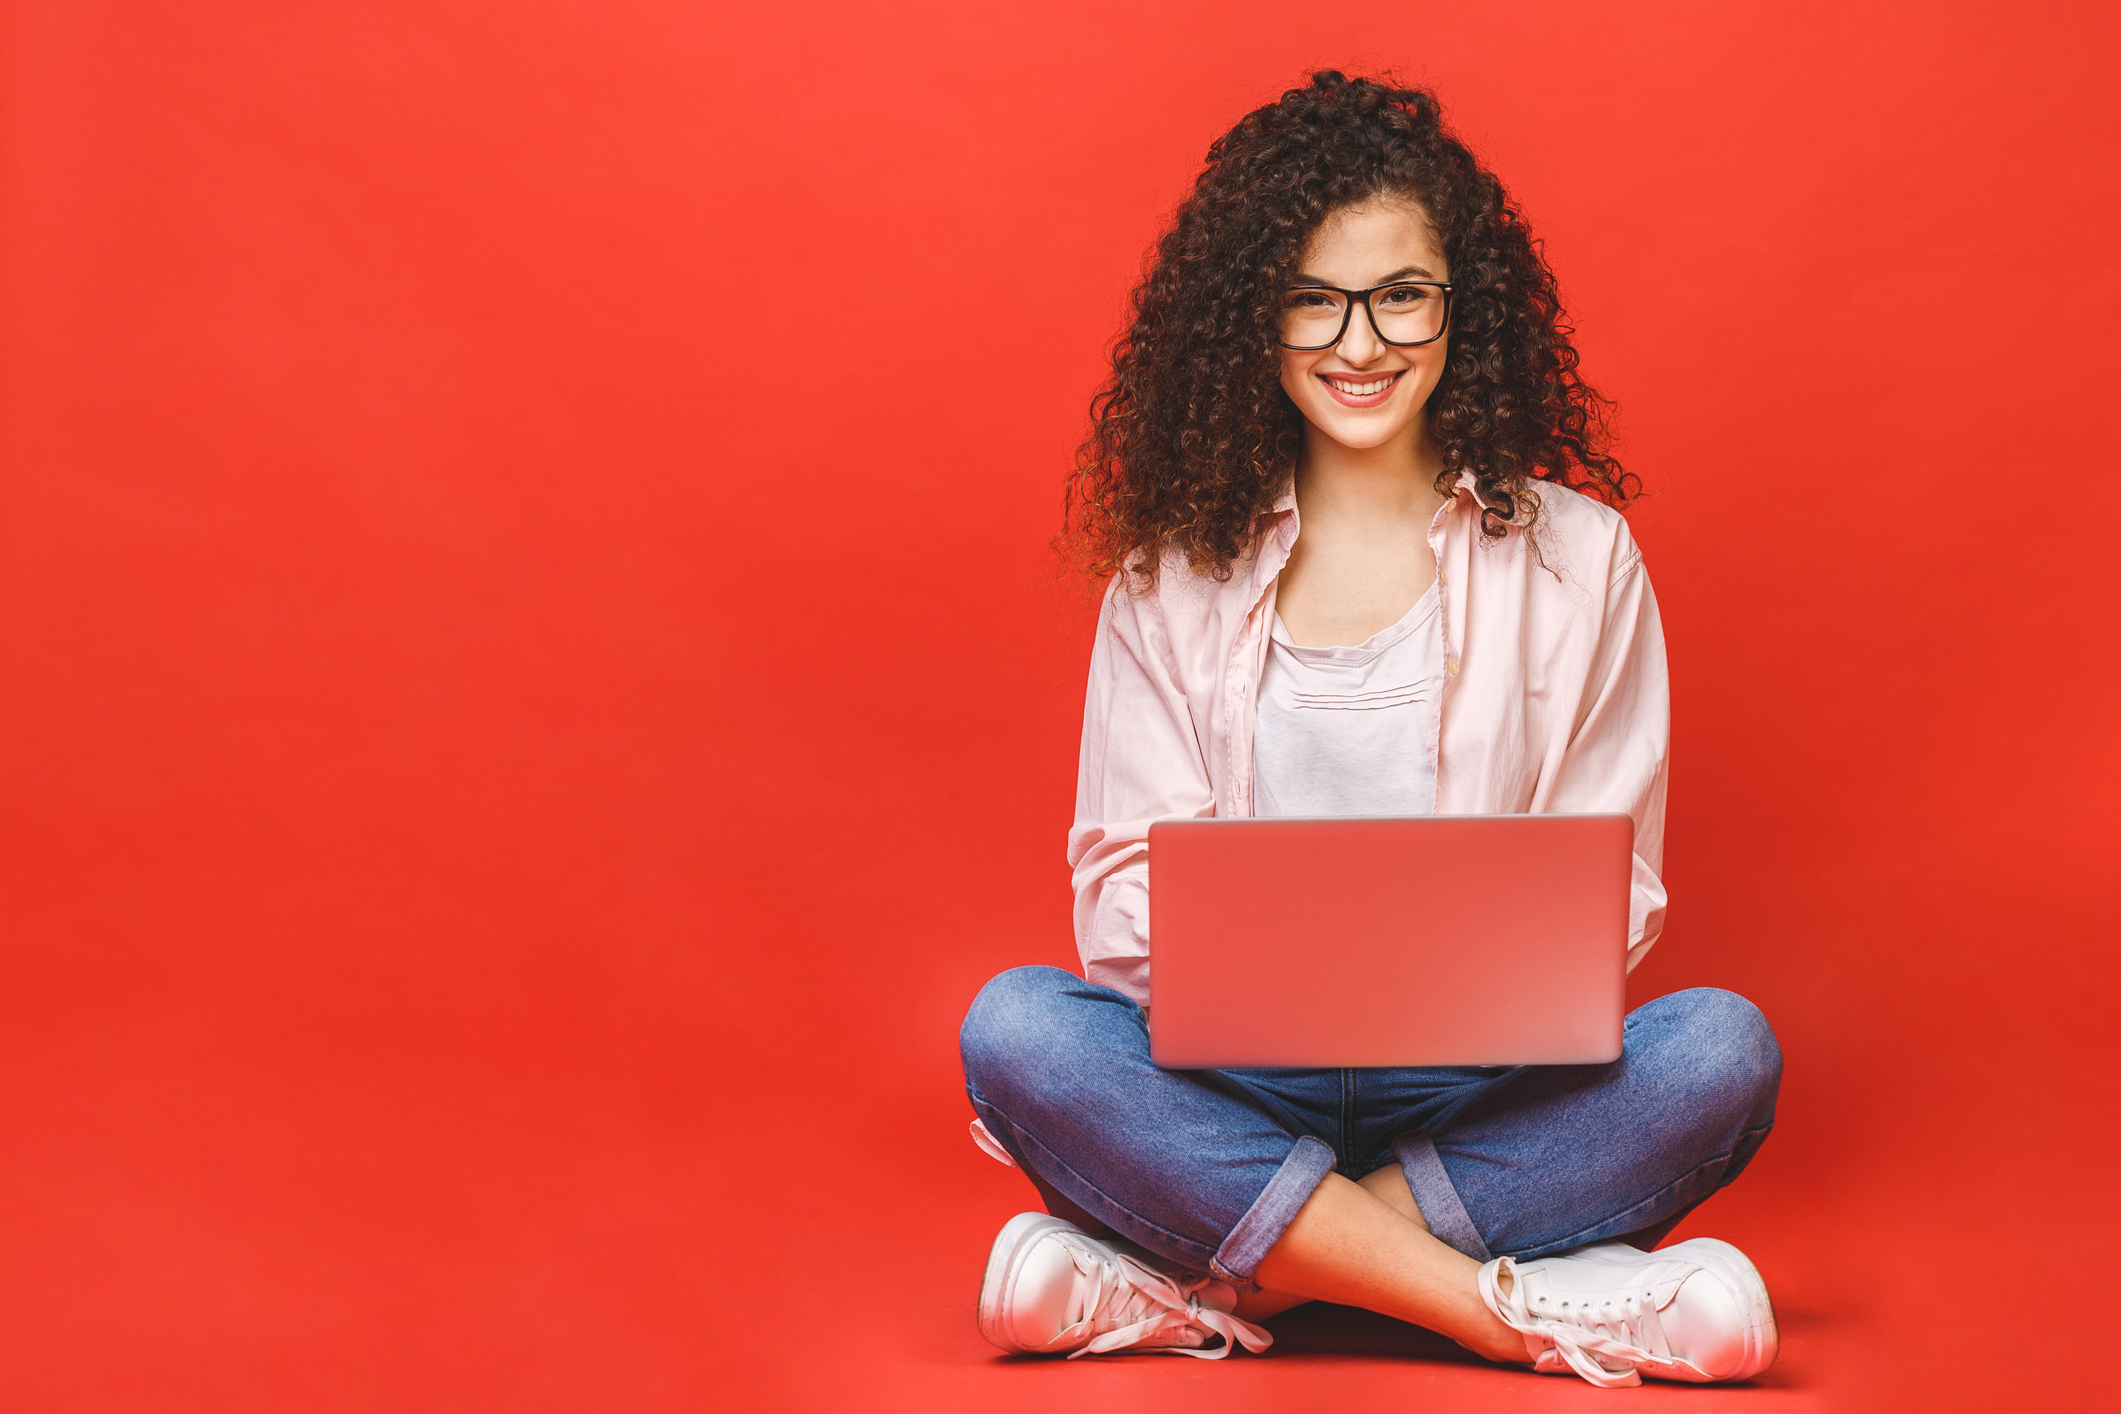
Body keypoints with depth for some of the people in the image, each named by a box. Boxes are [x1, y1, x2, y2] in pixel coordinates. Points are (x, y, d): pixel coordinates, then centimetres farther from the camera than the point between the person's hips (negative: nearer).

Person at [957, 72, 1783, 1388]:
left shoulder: (1580, 557, 6)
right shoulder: (1177, 572, 8)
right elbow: (1121, 882, 5)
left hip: (1490, 1085, 0)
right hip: (1236, 1077, 0)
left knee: (1721, 1051, -29)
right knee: (1015, 1028, -29)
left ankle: (1200, 1284, -29)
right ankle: (1524, 1313, -31)